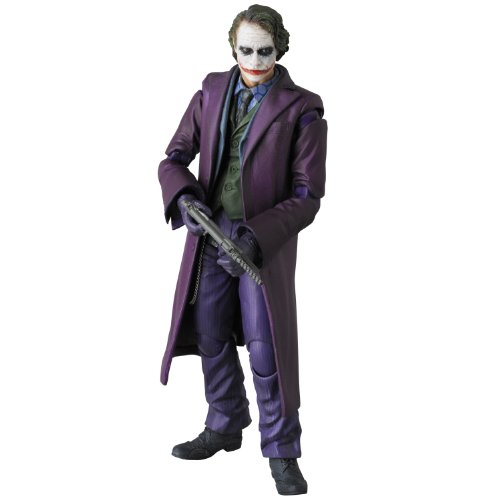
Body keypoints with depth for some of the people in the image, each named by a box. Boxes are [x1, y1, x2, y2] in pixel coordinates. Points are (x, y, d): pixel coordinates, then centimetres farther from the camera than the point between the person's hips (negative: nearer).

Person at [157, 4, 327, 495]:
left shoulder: (301, 110, -11)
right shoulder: (212, 93, 1)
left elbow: (307, 196, -12)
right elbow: (174, 158, 3)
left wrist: (254, 236, -23)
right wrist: (184, 197, -19)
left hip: (265, 244, -4)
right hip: (210, 237, 4)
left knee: (266, 349, -2)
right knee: (212, 339, 15)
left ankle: (282, 451, 15)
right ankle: (224, 427, 35)